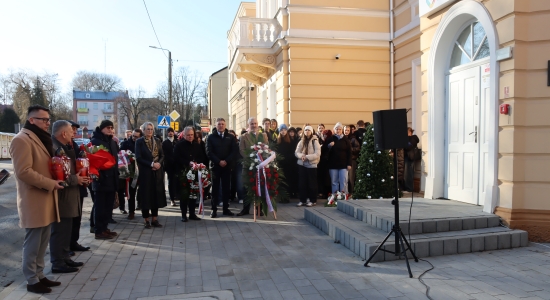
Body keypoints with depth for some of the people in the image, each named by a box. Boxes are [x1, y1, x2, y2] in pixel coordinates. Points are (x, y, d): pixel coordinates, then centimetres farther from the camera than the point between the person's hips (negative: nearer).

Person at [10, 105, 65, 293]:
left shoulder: (41, 139, 18)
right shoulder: (22, 140, -14)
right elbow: (23, 172, -23)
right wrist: (50, 184, -18)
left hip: (46, 199, 9)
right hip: (34, 201, -9)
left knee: (42, 243, 16)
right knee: (32, 243, 1)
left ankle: (39, 275, 26)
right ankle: (32, 280, 13)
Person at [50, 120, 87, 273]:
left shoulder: (65, 147, 14)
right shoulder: (53, 148, -19)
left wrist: (79, 177, 3)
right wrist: (75, 179, -16)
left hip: (68, 196, 10)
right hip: (61, 197, -10)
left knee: (65, 230, 17)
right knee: (59, 230, 0)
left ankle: (64, 258, 27)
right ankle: (58, 263, 11)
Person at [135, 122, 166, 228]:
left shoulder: (157, 140, 10)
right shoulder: (139, 142, -1)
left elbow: (162, 155, 9)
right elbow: (138, 158, -8)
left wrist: (159, 163, -10)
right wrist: (151, 164, -15)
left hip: (157, 172, 4)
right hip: (145, 172, -3)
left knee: (156, 195, 4)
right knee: (146, 195, 0)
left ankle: (154, 219, 13)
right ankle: (146, 220, 9)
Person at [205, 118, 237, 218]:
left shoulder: (230, 137, 8)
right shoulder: (211, 137, 4)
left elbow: (234, 151, 2)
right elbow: (209, 152, -3)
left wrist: (226, 161, -11)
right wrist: (218, 161, -13)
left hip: (227, 166, 2)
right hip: (215, 166, -1)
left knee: (226, 187, 4)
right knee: (215, 188, 2)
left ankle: (226, 209, 12)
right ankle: (214, 209, 6)